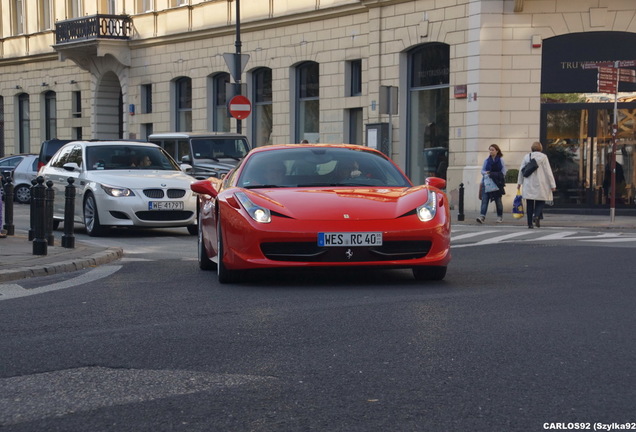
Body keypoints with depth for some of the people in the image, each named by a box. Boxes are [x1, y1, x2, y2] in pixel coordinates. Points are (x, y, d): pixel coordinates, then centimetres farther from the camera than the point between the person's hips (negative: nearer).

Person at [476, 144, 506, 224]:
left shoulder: (500, 160, 1)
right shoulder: (487, 160, 8)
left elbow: (503, 172, 0)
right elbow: (482, 171, 10)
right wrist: (486, 173, -11)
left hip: (497, 183, -2)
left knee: (498, 200, 7)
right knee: (484, 199, -11)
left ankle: (500, 217, 21)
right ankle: (482, 216, -18)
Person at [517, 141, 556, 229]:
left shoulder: (526, 157, 5)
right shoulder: (543, 156, -4)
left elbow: (521, 170, 12)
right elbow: (548, 171, -5)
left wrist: (519, 182, 23)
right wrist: (552, 184, -2)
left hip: (528, 185, 3)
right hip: (540, 184, -3)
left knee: (529, 204, 8)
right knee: (541, 202, 6)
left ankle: (530, 223, 6)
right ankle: (536, 216, -21)